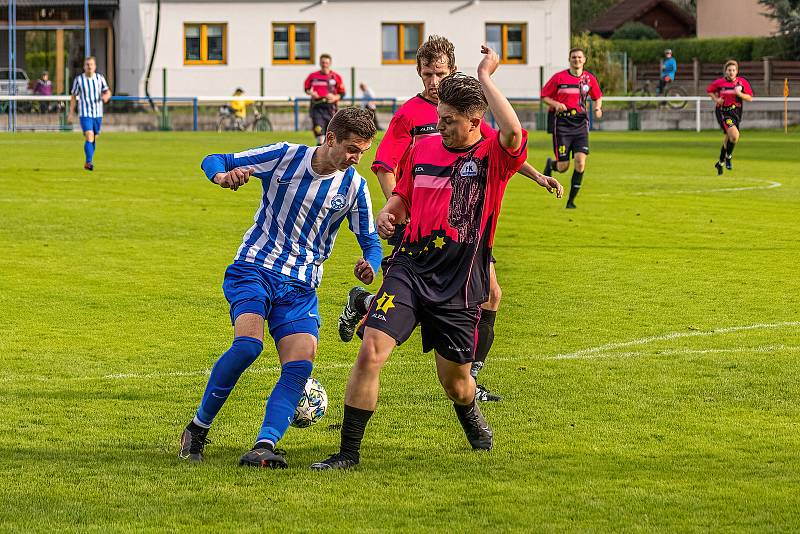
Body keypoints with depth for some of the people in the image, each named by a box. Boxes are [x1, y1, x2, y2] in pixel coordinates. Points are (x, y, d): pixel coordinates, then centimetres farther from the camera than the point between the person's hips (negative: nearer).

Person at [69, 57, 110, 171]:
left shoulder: (100, 78, 2)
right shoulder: (78, 79, -3)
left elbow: (107, 92, 7)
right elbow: (74, 96, 5)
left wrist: (106, 96, -18)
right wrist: (71, 112, 1)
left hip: (98, 114, 3)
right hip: (85, 114, -3)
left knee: (94, 139, 12)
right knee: (89, 137, -19)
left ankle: (88, 162, 27)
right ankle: (89, 162, -22)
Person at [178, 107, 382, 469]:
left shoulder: (354, 187, 0)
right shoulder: (284, 156, -6)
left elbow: (370, 242, 8)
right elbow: (213, 161, 1)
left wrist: (369, 266, -16)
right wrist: (222, 175, -25)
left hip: (300, 287, 3)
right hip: (254, 268, -3)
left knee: (301, 365, -18)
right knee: (248, 344, -27)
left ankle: (263, 448, -26)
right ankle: (198, 428, -11)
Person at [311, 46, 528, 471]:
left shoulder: (493, 156, -6)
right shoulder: (423, 148, 9)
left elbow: (513, 133, -31)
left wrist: (485, 77, -23)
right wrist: (388, 213, 1)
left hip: (459, 284, -3)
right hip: (409, 268, 3)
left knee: (454, 380, 10)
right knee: (370, 352, -16)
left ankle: (473, 421, 47)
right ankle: (348, 451, -9)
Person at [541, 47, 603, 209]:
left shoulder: (589, 78, 5)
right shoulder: (559, 77, -4)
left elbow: (598, 97, 20)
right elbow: (544, 96, 2)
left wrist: (598, 108, -1)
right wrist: (556, 104, -17)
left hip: (580, 123, 2)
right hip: (562, 123, -2)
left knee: (580, 162, -13)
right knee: (563, 167, -4)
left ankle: (571, 200, 0)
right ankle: (550, 165, 35)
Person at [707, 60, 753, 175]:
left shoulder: (742, 82, -2)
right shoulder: (719, 82, -6)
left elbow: (750, 98, 0)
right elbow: (710, 91, 12)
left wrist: (739, 94, -18)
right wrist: (716, 99, -7)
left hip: (736, 112, 4)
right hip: (723, 112, -4)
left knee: (728, 138, 12)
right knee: (735, 135, -22)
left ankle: (720, 162, 32)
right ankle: (728, 157, 1)